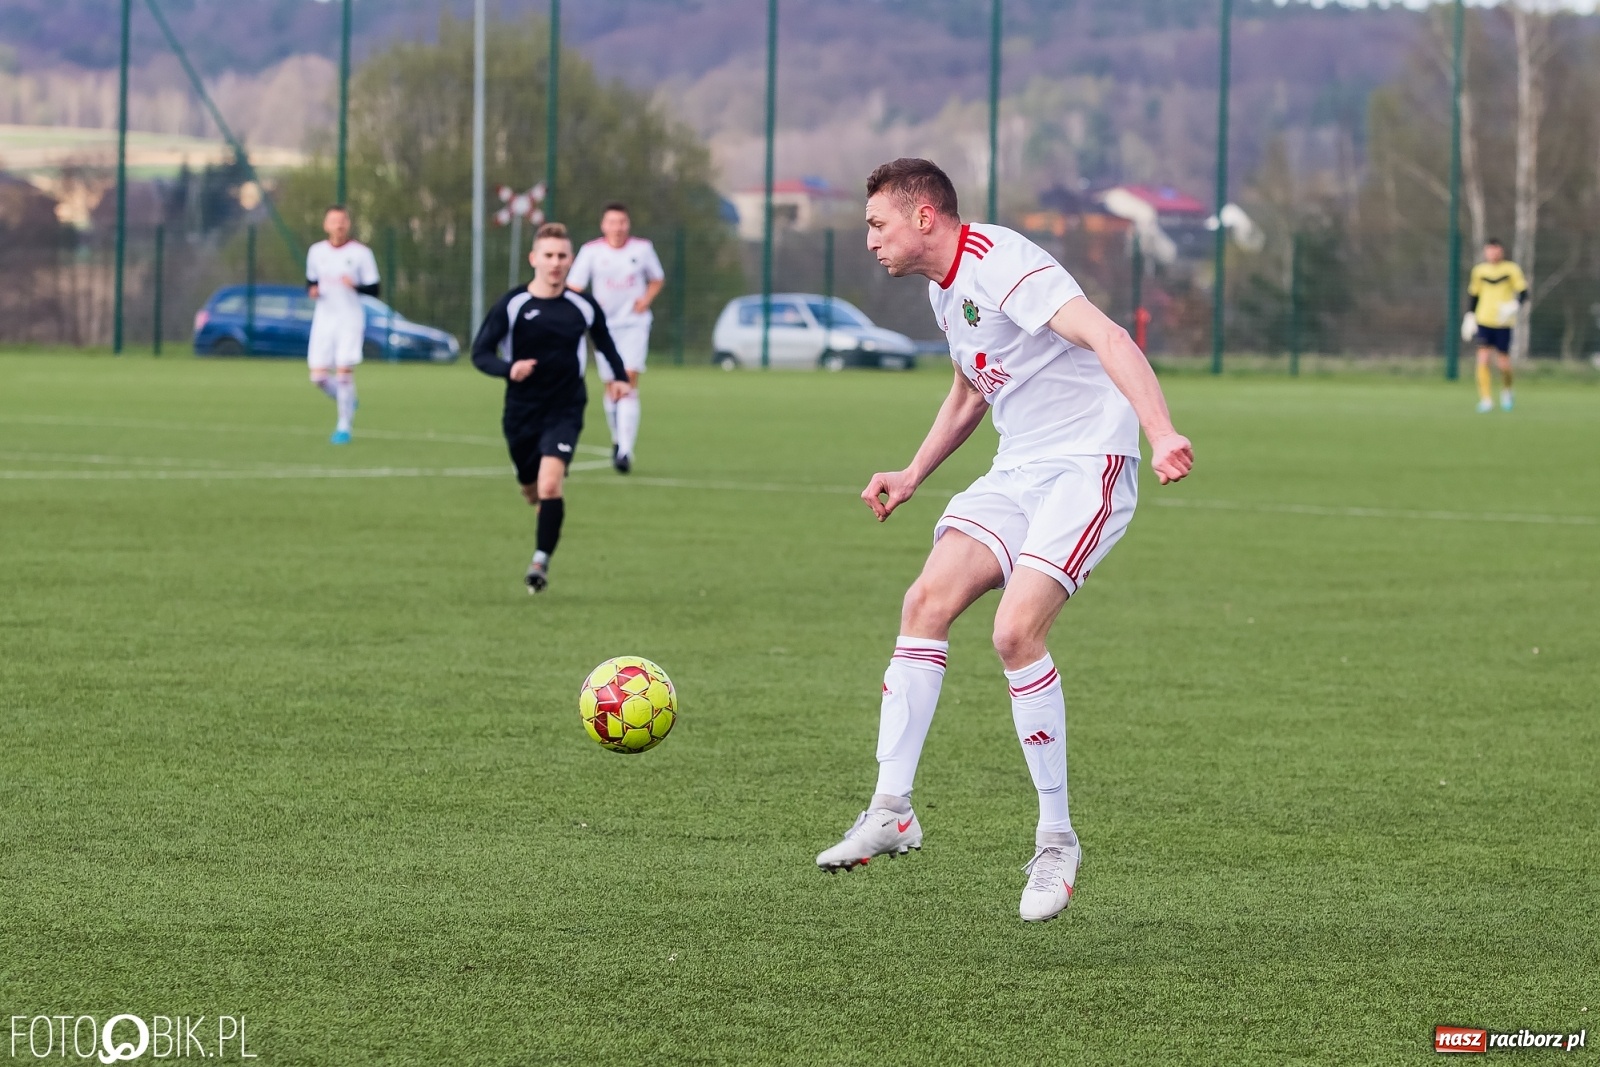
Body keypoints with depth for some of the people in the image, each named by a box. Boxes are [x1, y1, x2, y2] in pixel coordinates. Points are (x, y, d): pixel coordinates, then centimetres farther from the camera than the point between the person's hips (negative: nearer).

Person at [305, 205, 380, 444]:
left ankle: (344, 427, 0)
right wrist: (312, 290, -5)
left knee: (344, 373, -12)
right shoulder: (316, 251, 7)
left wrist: (355, 285, -23)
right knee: (318, 377, -3)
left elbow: (374, 289, -3)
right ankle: (345, 401, 27)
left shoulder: (360, 252, -4)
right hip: (323, 319, 4)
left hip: (350, 319, -4)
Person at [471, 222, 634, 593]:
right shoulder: (511, 305, -10)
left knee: (550, 484, -21)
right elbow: (480, 353, -9)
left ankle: (541, 561, -13)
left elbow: (604, 341, 18)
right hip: (521, 411, 1)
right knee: (532, 490, 15)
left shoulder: (583, 307, -3)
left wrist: (620, 377, 4)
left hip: (565, 411, -1)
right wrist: (508, 369, -28)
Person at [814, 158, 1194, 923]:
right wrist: (912, 476, 26)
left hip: (1087, 464, -9)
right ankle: (892, 811, -6)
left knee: (1015, 630, -22)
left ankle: (1057, 841, -9)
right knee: (927, 601, -9)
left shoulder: (1002, 265, -17)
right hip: (1017, 470, 9)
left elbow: (1106, 338, -29)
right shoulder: (943, 287, 14)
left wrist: (1161, 434, -42)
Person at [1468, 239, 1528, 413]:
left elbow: (1523, 293, -3)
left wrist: (1515, 306, -22)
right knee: (1483, 358, -14)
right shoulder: (1479, 271, 7)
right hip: (1484, 321, 2)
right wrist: (1470, 316, 9)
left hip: (1504, 323, -2)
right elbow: (1473, 294, 18)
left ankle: (1506, 390, 34)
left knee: (1504, 362, 3)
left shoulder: (1511, 269, -2)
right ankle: (1486, 400, -14)